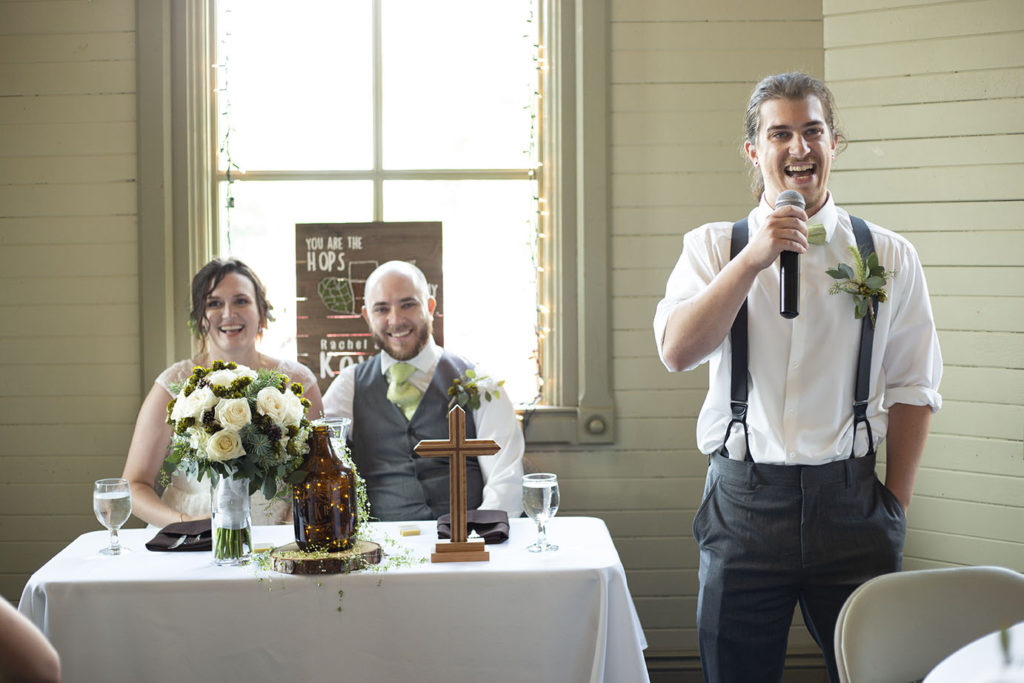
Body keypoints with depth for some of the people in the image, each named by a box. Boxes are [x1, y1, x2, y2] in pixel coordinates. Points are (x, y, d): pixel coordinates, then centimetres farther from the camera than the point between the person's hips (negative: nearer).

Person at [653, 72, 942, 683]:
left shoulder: (890, 256, 5)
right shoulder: (713, 248, 4)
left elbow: (912, 391, 7)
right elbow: (677, 352, -12)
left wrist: (896, 506, 3)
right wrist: (755, 257, -18)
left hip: (852, 501, 1)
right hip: (744, 501, 0)